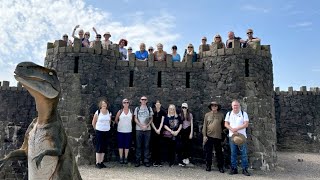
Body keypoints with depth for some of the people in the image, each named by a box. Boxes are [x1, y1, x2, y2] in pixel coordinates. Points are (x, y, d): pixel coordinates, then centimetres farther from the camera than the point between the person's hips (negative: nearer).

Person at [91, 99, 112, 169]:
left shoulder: (109, 113, 4)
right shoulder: (97, 112, -6)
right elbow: (93, 123, 0)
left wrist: (107, 127, 11)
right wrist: (96, 129, 5)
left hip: (107, 132, 4)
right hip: (99, 132, -4)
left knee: (104, 147, 7)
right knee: (99, 147, -1)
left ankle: (101, 162, 18)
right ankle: (97, 163, 7)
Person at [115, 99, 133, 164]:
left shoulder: (131, 111, 3)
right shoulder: (120, 111, 0)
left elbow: (132, 120, 9)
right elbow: (116, 120, 8)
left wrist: (129, 125, 4)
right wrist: (120, 124, 7)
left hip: (128, 131, 1)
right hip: (120, 130, -1)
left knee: (127, 145, 4)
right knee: (120, 144, 4)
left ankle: (126, 158, 13)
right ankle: (121, 158, 14)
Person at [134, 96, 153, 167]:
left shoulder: (149, 109, 11)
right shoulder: (137, 109, 9)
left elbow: (151, 119, 8)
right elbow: (135, 119, 5)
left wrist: (147, 125, -8)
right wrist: (141, 126, -9)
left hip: (147, 129, 0)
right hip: (138, 129, 0)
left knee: (146, 145, 1)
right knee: (138, 146, 2)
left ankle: (146, 161, 7)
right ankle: (137, 161, 8)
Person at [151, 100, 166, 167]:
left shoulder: (162, 112, 4)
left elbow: (162, 122, -1)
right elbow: (151, 122, 3)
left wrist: (159, 130, -10)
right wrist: (155, 129, -6)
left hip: (160, 131, 0)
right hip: (153, 131, 1)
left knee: (159, 146, 0)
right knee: (154, 146, 0)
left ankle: (159, 161, 6)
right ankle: (154, 161, 6)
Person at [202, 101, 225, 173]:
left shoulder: (221, 115, 5)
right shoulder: (207, 115, 5)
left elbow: (223, 125, 9)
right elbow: (204, 125, 3)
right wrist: (204, 135, -3)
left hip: (218, 136, 0)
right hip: (209, 136, 0)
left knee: (219, 152, 5)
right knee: (208, 152, 6)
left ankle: (220, 167, 16)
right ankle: (208, 166, 18)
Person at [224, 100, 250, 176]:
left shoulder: (244, 114, 3)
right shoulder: (229, 114, 10)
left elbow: (246, 124, -6)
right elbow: (226, 124, 5)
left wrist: (236, 129, -15)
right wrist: (232, 130, -12)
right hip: (232, 135, 2)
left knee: (244, 153, -1)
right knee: (233, 153, 5)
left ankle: (245, 169, 7)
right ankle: (234, 168, 12)